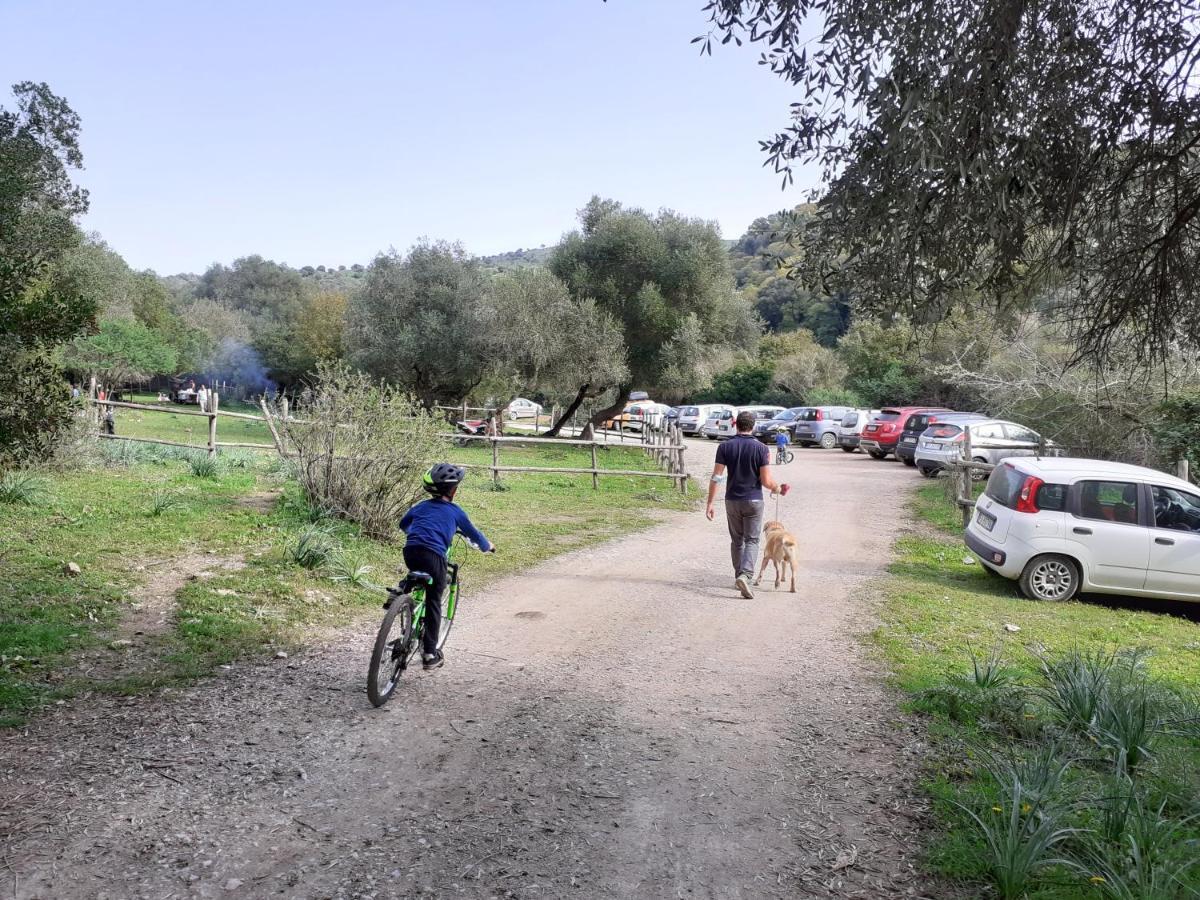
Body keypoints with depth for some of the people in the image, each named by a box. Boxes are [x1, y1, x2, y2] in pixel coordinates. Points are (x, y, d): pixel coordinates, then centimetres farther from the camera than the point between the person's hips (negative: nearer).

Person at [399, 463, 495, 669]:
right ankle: (430, 653, 8)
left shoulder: (421, 506, 23)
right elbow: (472, 533, 20)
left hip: (410, 552, 4)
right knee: (434, 602, 6)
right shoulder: (454, 511, 12)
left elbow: (403, 524, 39)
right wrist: (487, 546, 40)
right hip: (433, 555, -4)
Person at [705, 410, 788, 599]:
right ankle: (745, 575, -18)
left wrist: (709, 503, -2)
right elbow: (766, 481, -10)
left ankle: (739, 576, 24)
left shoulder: (725, 447, -4)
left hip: (732, 500, 2)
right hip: (754, 500, -2)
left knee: (736, 540, 16)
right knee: (751, 540, 2)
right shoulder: (761, 448, -8)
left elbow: (716, 477, -7)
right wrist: (778, 489, 11)